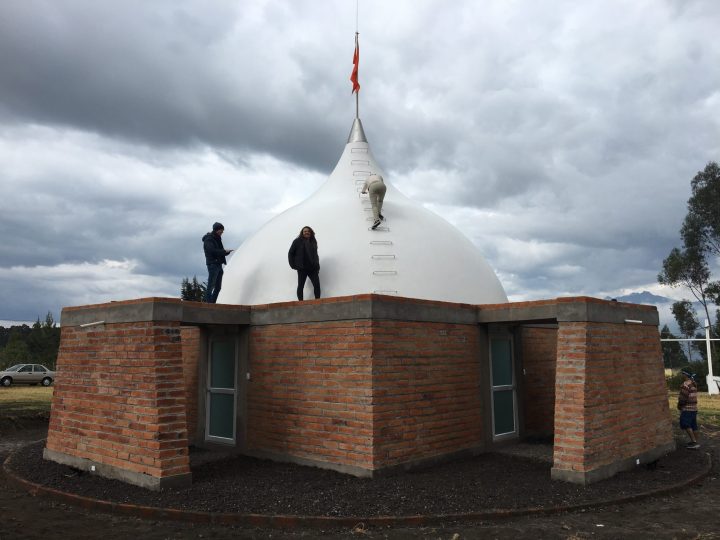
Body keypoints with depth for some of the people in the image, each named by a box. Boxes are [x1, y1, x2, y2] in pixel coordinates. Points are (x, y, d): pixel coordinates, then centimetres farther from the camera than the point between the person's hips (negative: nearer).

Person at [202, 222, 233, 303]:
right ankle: (208, 302, -12)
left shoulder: (218, 239, 20)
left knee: (218, 287, 7)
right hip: (212, 264, -9)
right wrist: (224, 251, -17)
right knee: (211, 285, -12)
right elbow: (212, 251, -19)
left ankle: (213, 302, 11)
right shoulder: (208, 239, -6)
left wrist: (227, 251, -1)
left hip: (218, 265, 9)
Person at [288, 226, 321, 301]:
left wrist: (317, 265, 7)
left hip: (313, 268, 4)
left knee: (317, 285, -4)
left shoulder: (313, 242, 13)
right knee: (301, 286, 2)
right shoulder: (297, 241, 1)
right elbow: (290, 253, 2)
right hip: (302, 268, -3)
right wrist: (293, 265, -5)